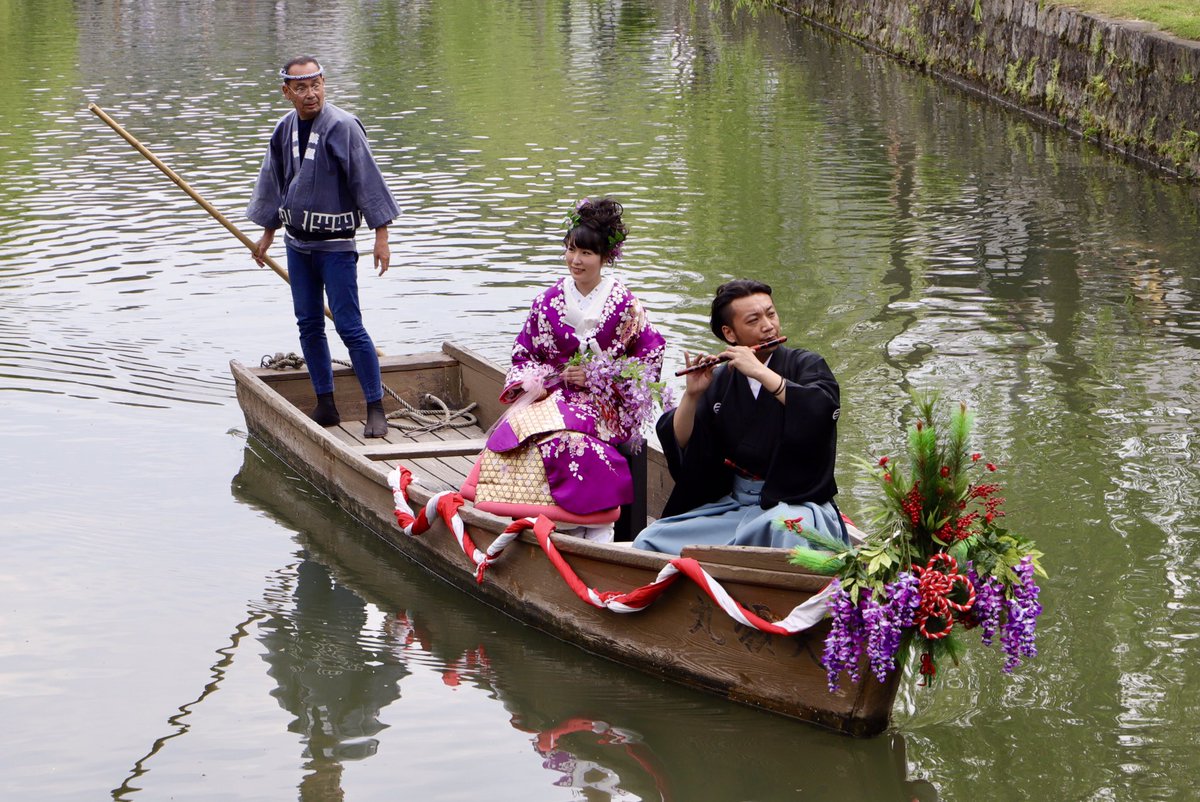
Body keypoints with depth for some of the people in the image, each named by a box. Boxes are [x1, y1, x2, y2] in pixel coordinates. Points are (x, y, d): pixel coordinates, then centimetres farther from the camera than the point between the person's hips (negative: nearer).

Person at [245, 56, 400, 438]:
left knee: (349, 325, -9)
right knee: (309, 325, 9)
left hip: (335, 244, -6)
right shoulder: (285, 129, 5)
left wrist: (381, 237, -16)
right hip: (297, 243, 6)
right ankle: (325, 406, 17)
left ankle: (375, 409, -4)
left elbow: (368, 180, -14)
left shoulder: (342, 126, -15)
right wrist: (267, 234, 24)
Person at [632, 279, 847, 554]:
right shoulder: (718, 381, 9)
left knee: (777, 529, -39)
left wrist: (759, 371, -21)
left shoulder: (805, 366, 2)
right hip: (731, 505, 4)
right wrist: (692, 395, -13)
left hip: (796, 504, -4)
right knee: (650, 540, -15)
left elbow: (823, 408, -21)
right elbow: (677, 445, 2)